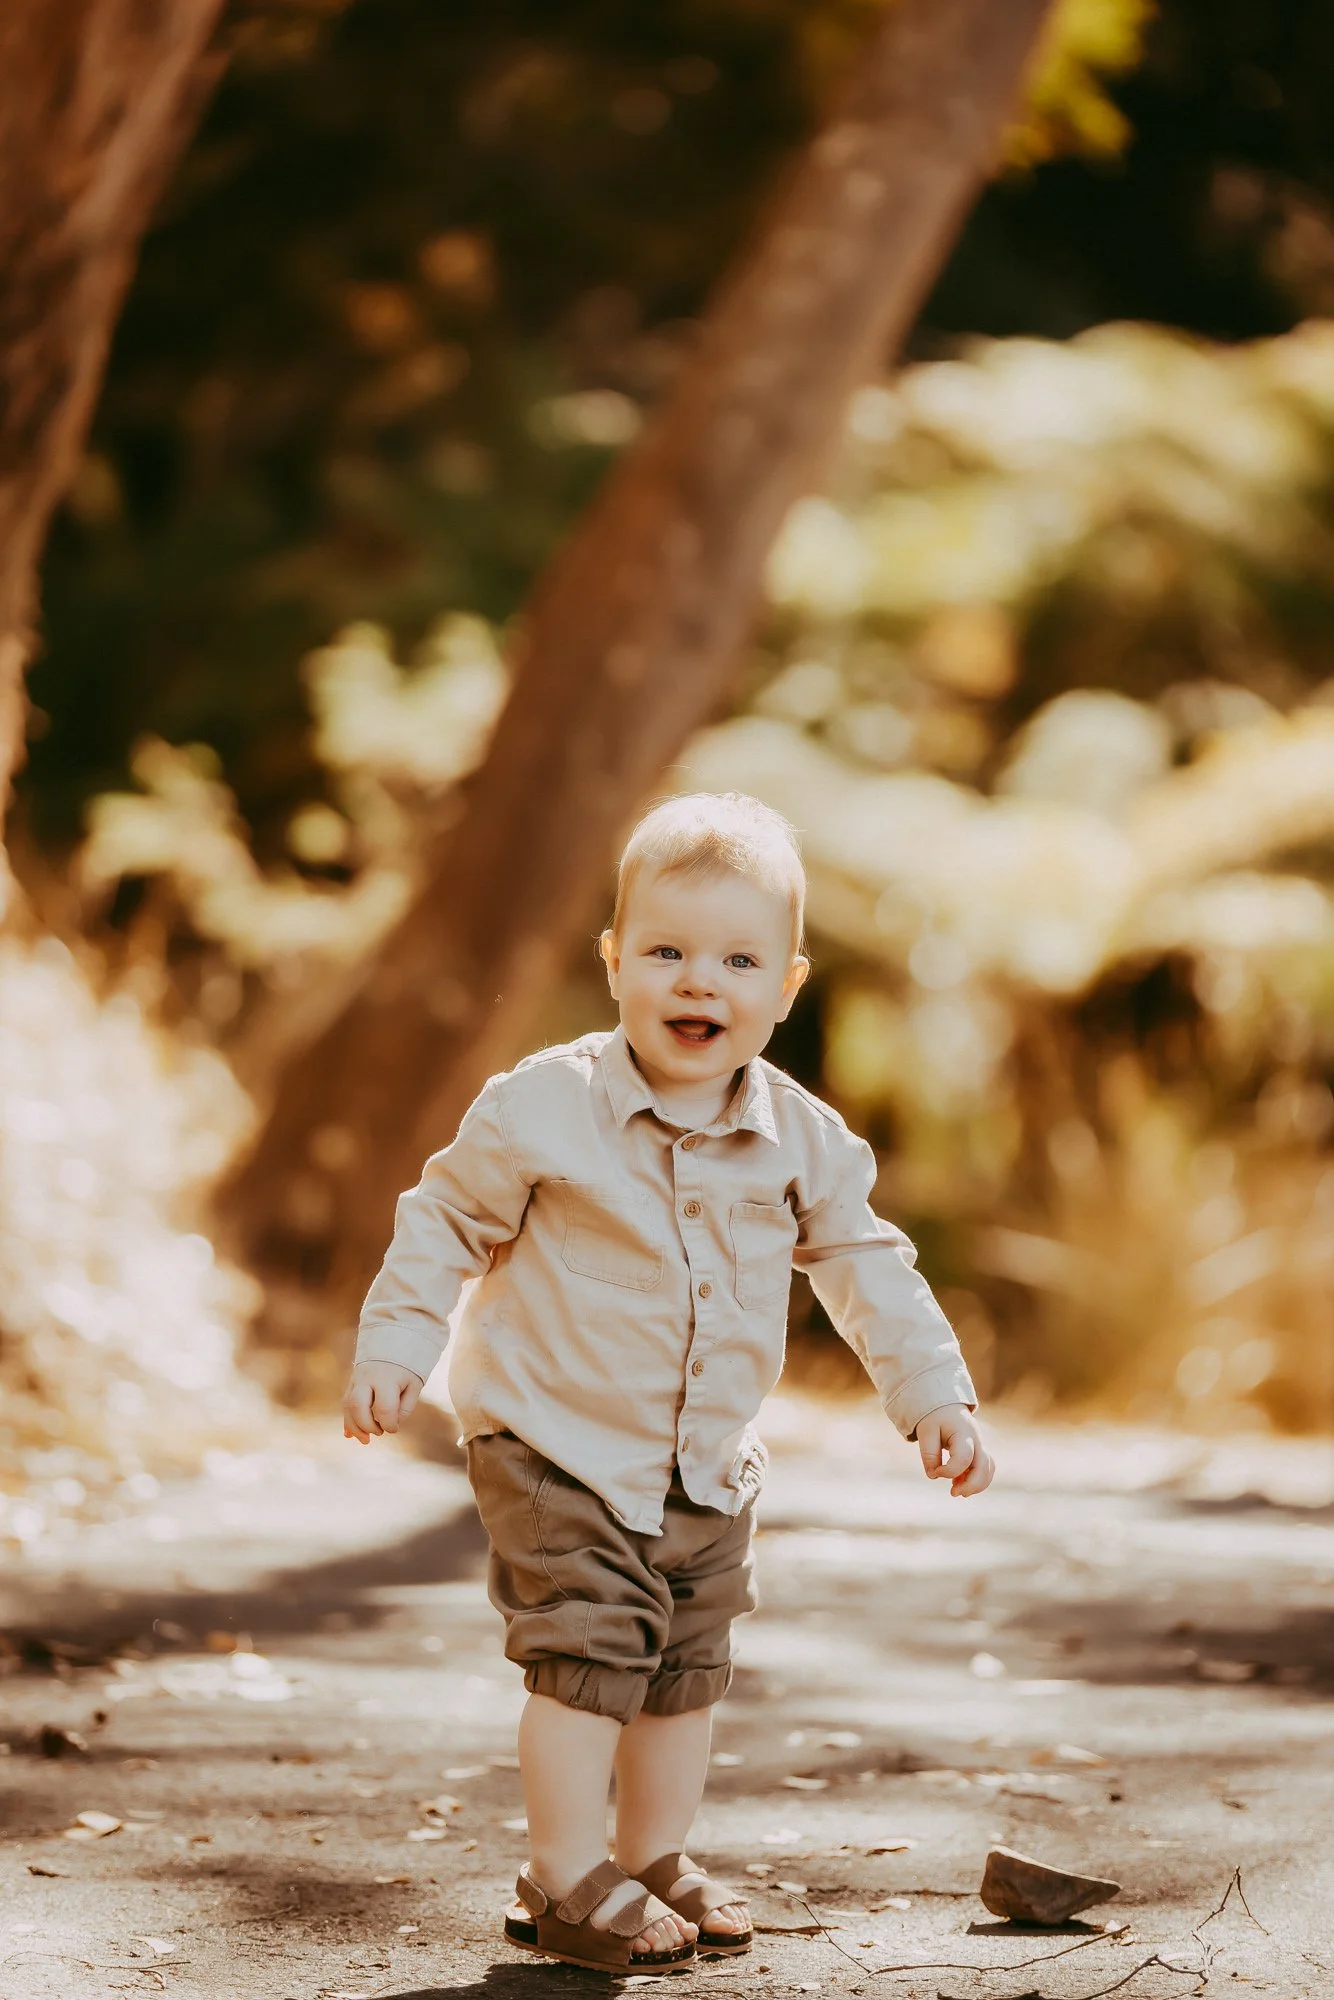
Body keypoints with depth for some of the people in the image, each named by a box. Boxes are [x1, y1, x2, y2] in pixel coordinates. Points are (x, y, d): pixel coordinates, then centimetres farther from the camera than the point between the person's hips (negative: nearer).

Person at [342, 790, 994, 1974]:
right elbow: (447, 1222, -4)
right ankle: (567, 1885, -1)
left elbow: (870, 1269, 8)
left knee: (688, 1671, 13)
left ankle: (658, 1864, 27)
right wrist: (393, 1349, -8)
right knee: (590, 1656, -11)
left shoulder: (804, 1143, -4)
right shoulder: (544, 1108, -15)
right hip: (558, 1449, -5)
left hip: (709, 1468, 5)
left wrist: (937, 1398, 5)